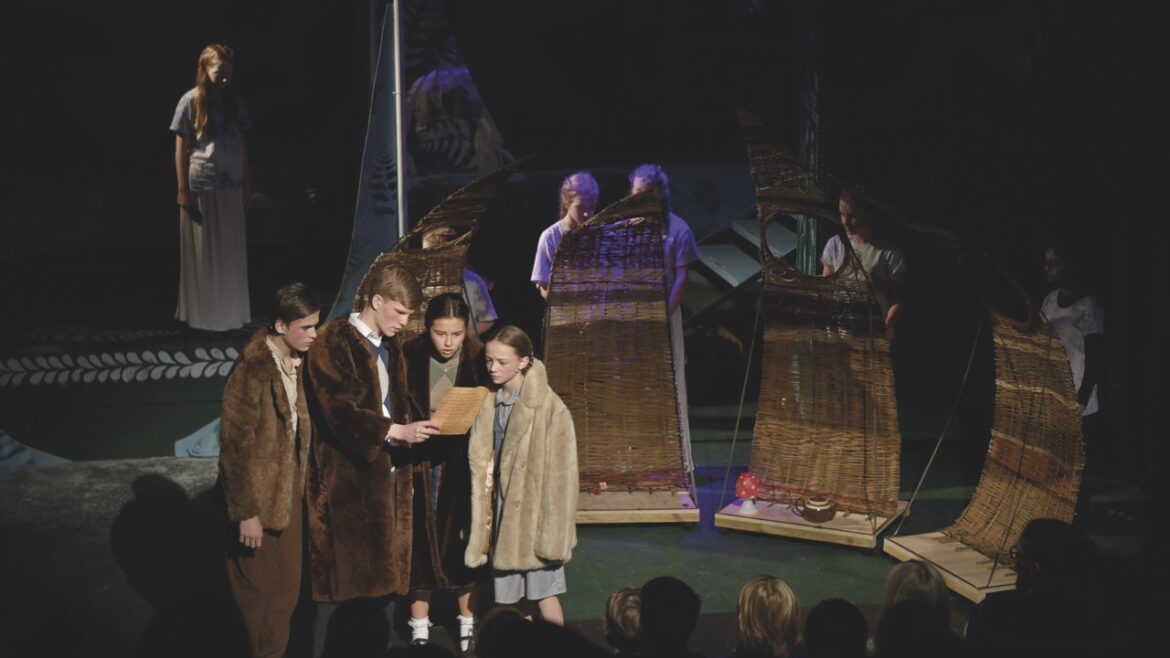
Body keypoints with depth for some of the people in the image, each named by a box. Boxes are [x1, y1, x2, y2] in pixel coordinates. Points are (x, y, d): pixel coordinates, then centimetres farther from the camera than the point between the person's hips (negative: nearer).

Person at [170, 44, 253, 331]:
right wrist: (183, 190, -8)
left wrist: (247, 183, 9)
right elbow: (181, 148, -4)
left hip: (231, 187, 4)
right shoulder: (190, 101, -5)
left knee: (232, 254, 8)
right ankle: (203, 315, 13)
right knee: (202, 254, 4)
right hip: (201, 187, -4)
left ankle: (230, 313, 19)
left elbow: (243, 144, 11)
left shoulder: (234, 102, 7)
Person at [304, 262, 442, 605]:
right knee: (350, 574, -6)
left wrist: (414, 428, 6)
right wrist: (398, 431, -25)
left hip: (388, 471, 8)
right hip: (349, 478, -7)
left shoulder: (389, 346, 16)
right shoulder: (336, 342, -10)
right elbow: (339, 411, -19)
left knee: (384, 573, 7)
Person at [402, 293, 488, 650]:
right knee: (421, 544, 6)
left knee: (463, 543, 8)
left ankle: (468, 626, 23)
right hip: (419, 463, 0)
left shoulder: (477, 360, -6)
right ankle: (419, 630, 19)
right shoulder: (409, 357, -6)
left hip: (463, 465, 0)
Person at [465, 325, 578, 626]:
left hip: (534, 513, -5)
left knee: (543, 593, 0)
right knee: (514, 596, 10)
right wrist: (483, 519, 7)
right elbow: (480, 465, 10)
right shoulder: (489, 404, 5)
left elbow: (560, 472, -13)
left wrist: (553, 531, -13)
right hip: (503, 513, 5)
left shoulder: (549, 407, -14)